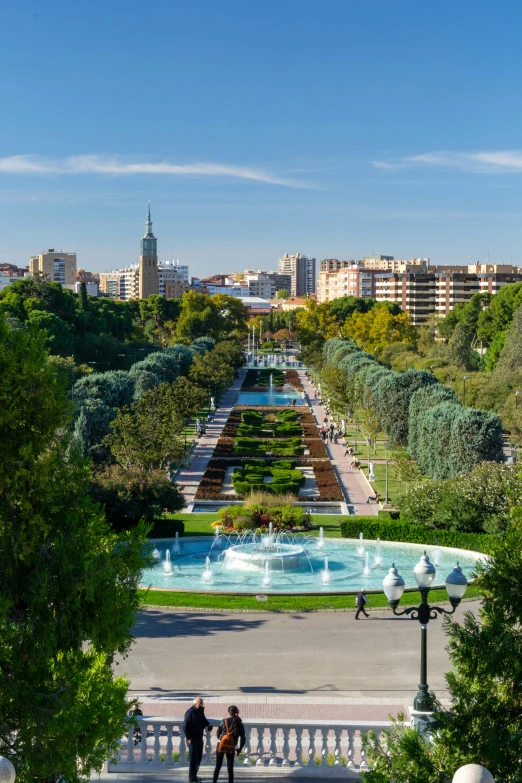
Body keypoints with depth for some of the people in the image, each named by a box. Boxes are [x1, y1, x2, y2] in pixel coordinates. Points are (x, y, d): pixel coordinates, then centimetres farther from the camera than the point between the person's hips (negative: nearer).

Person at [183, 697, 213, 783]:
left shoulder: (200, 710, 4)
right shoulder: (190, 712, -19)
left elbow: (203, 720, 15)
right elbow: (185, 726, -18)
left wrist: (208, 725, -6)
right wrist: (188, 738, -17)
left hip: (199, 737, 8)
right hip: (192, 738, -8)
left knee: (199, 756, 16)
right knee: (193, 758, -2)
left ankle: (194, 775, 30)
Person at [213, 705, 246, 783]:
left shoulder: (224, 721, -5)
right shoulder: (240, 725, -2)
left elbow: (218, 733, 6)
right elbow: (243, 739, -1)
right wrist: (240, 749, 11)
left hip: (221, 745, 0)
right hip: (231, 748, 0)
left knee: (218, 766, 12)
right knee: (230, 768, 7)